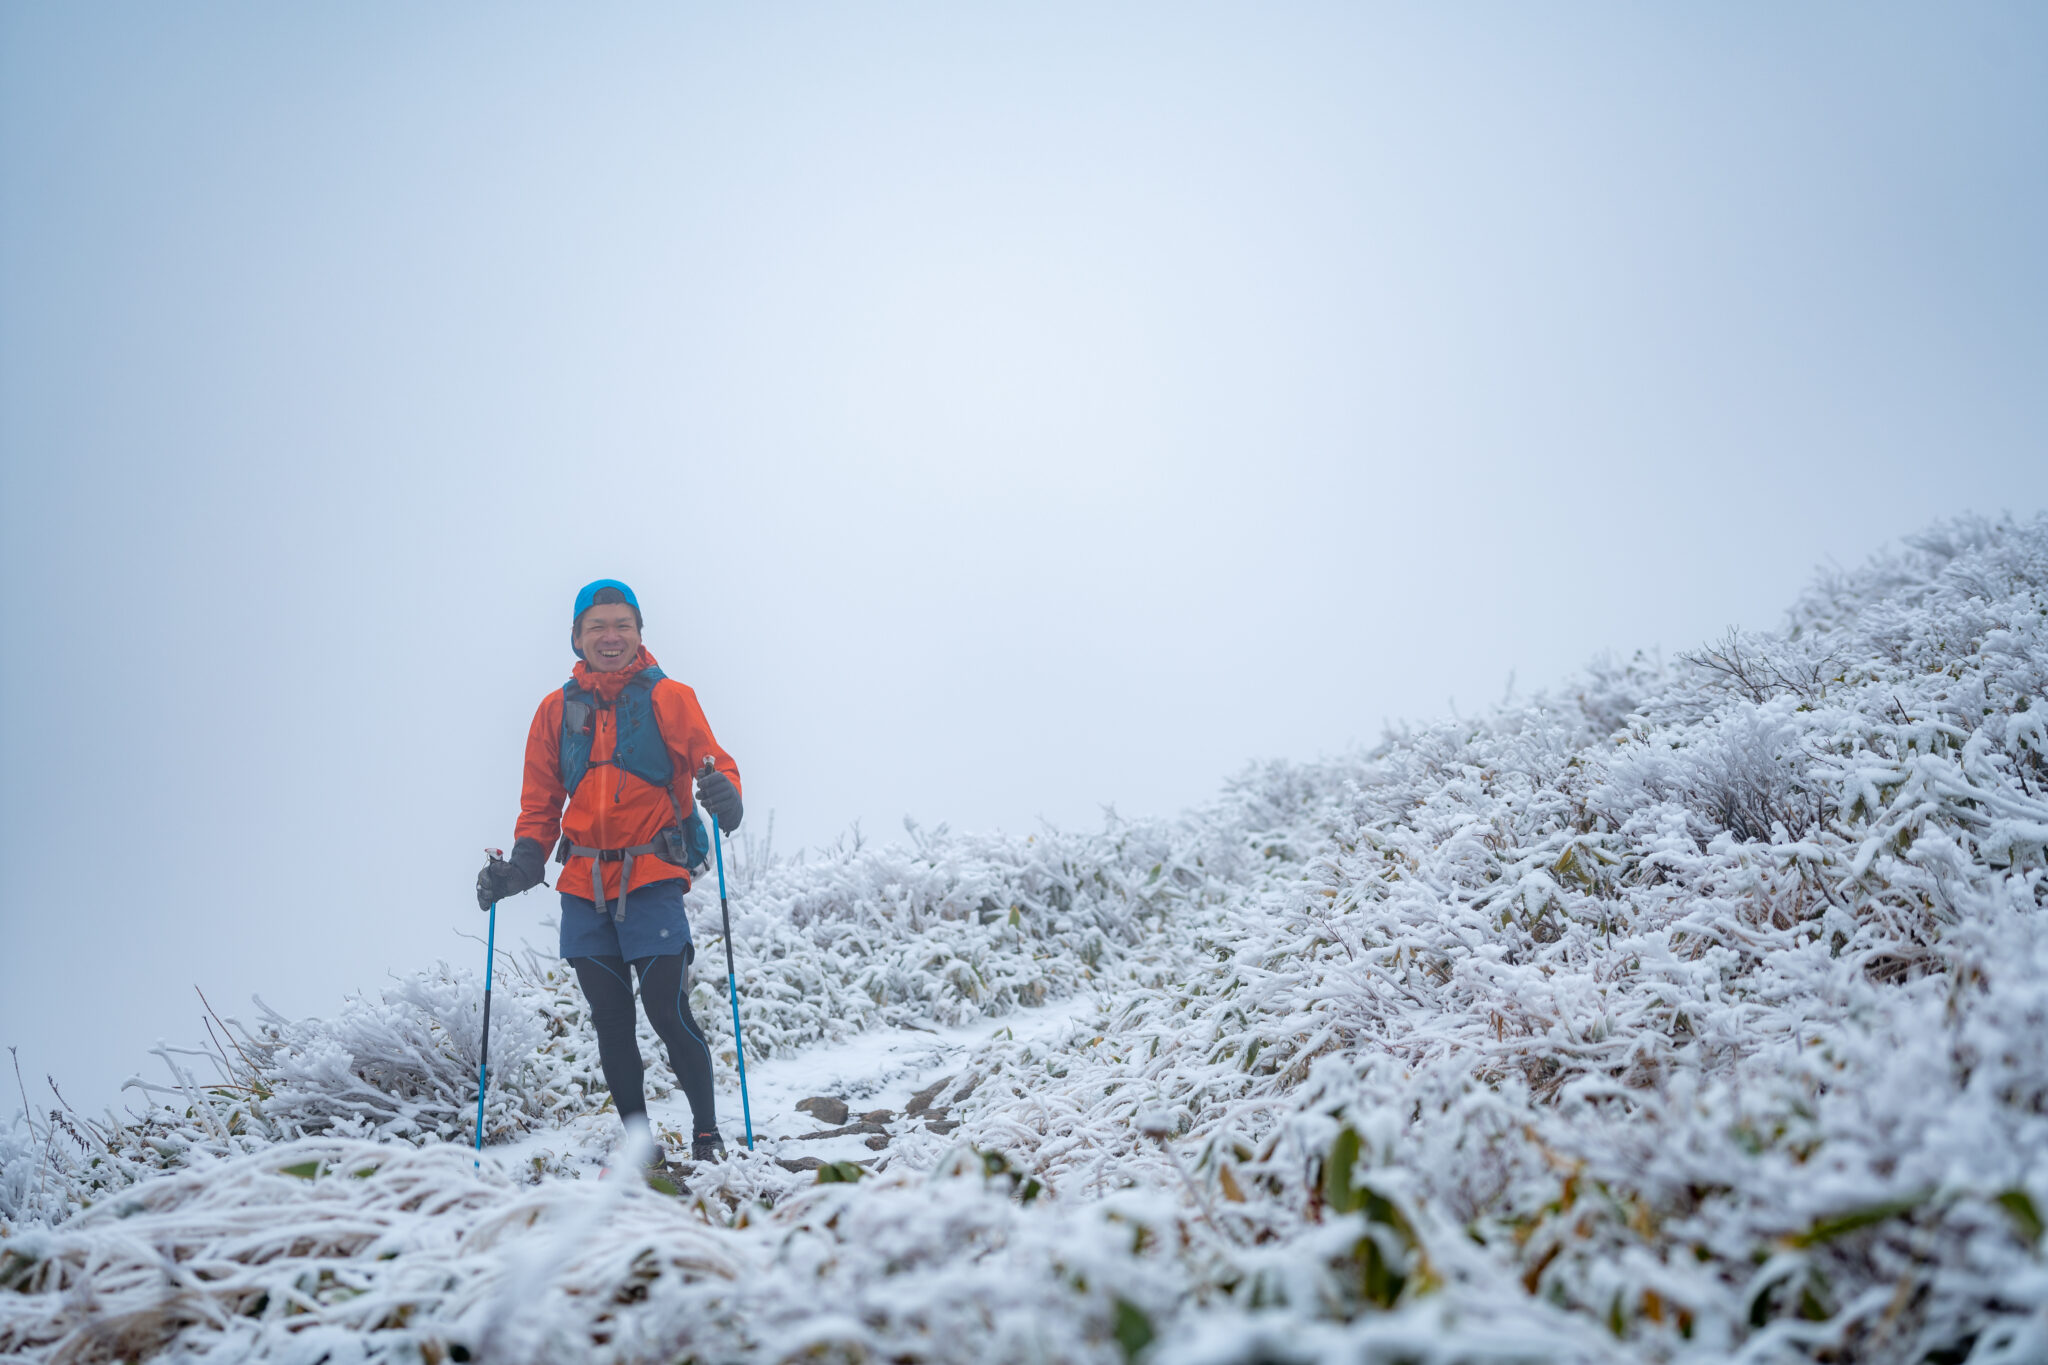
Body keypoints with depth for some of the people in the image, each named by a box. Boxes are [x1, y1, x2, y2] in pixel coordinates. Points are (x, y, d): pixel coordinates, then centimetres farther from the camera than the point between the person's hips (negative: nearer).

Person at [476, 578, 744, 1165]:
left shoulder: (667, 697, 2)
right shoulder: (557, 709, 11)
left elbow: (712, 760, -6)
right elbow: (540, 803, 15)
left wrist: (723, 792, -30)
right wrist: (521, 865, 0)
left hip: (651, 879, -4)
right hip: (583, 886, 4)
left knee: (669, 1013, -10)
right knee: (611, 1022, 7)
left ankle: (707, 1134, 7)